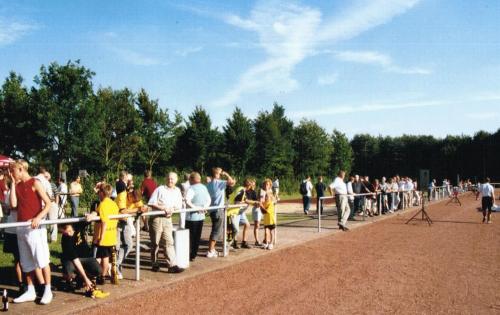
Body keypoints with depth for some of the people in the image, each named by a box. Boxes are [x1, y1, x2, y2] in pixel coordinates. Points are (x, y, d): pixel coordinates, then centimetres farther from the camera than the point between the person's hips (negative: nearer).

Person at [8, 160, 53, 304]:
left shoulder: (35, 183, -5)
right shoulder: (17, 185, 13)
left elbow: (48, 203, -8)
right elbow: (13, 204, -1)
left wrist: (38, 217, -22)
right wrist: (13, 183, 3)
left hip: (34, 226, -7)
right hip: (21, 227, 7)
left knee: (42, 259, -2)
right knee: (26, 262, 12)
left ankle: (48, 291, 5)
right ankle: (30, 292, 21)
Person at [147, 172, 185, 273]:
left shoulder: (177, 191, 10)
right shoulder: (160, 189, -3)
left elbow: (179, 206, 10)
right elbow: (151, 203, -7)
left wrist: (172, 209, -11)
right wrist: (163, 208, -17)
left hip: (168, 219, 3)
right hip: (156, 218, -3)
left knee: (169, 242, -3)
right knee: (155, 242, 6)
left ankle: (172, 265, -6)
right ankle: (155, 264, 19)